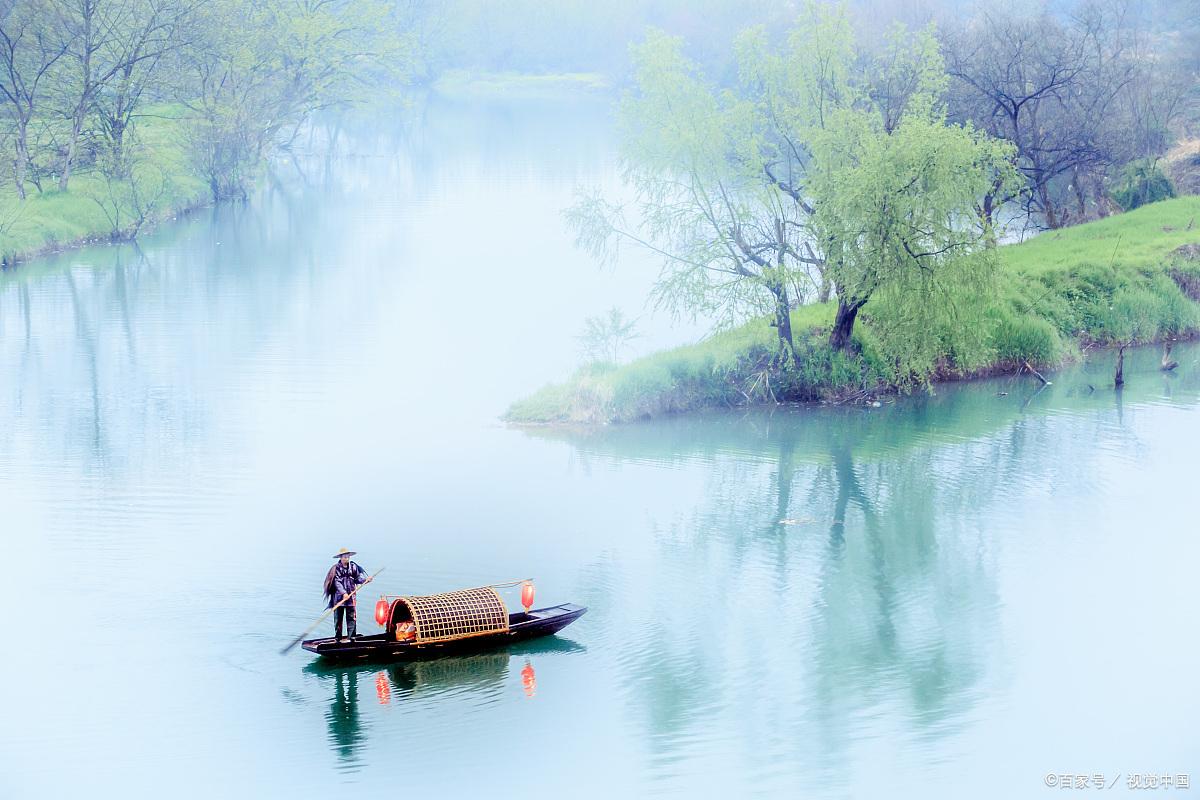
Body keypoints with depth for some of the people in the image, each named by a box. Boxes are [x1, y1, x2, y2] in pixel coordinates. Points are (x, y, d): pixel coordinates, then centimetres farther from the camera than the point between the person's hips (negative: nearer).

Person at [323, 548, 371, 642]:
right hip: (339, 596, -2)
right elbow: (337, 582, -12)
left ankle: (350, 636, 0)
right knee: (338, 617, 2)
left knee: (351, 617, -2)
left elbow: (358, 578, 5)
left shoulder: (353, 567, 6)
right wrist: (343, 593, -22)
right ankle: (338, 637, 9)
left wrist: (365, 580, -15)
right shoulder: (336, 568, -4)